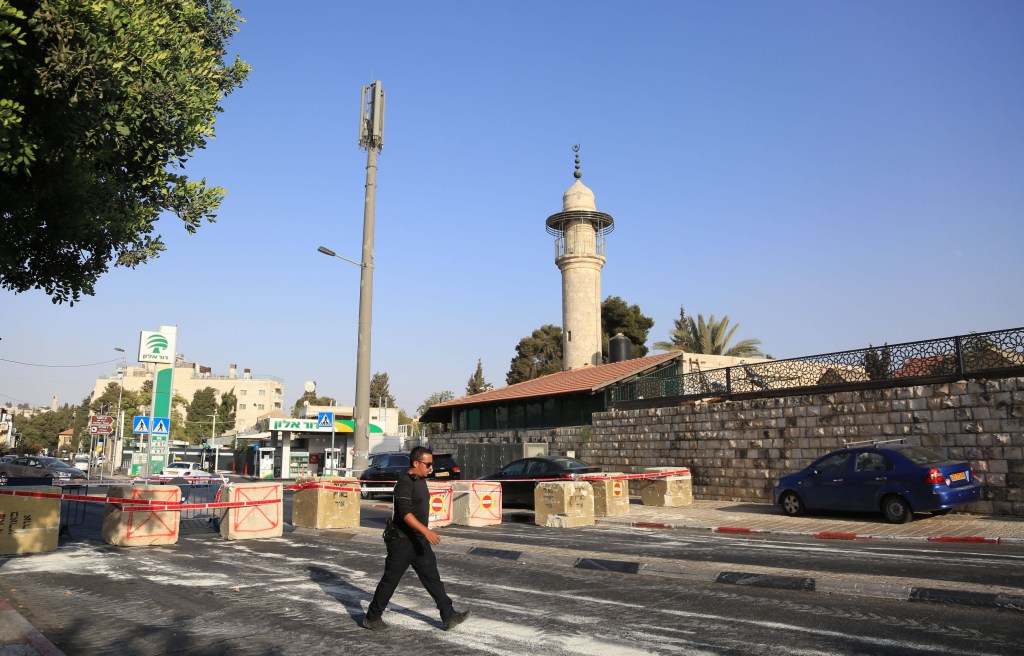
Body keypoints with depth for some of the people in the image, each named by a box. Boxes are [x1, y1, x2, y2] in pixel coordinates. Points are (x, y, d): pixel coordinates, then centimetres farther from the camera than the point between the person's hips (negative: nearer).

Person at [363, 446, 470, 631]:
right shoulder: (404, 483, -19)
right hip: (402, 541, -8)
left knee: (432, 577, 7)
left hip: (419, 540, 9)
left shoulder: (421, 480, 11)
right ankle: (372, 618, 20)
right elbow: (405, 513, -29)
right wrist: (426, 531, -37)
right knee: (390, 580, 4)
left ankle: (449, 616, 10)